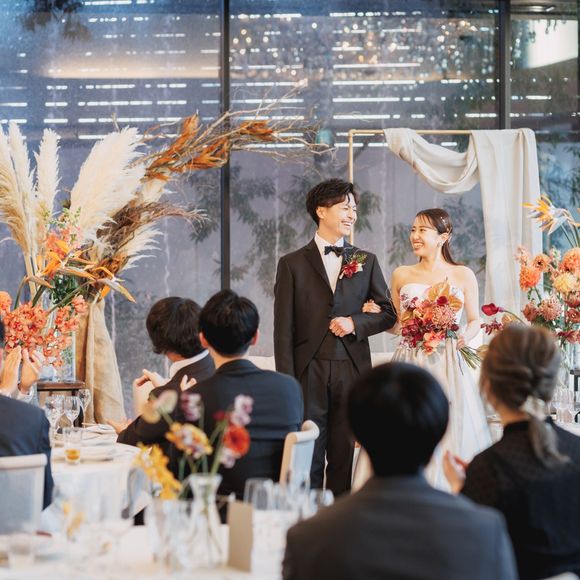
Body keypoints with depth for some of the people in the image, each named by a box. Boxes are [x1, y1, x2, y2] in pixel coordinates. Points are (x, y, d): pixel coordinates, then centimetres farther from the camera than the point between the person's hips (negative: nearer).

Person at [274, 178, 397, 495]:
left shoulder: (366, 261, 12)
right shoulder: (292, 264, 4)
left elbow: (388, 313, 15)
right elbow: (284, 329, 0)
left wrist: (355, 323, -6)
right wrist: (287, 383, -7)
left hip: (352, 373, 2)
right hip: (309, 372, -2)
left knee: (345, 459, 5)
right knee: (308, 458, -1)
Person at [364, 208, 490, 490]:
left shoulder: (463, 275, 5)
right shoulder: (401, 275, 10)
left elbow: (475, 320, 10)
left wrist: (465, 335, -10)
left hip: (447, 367, -2)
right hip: (410, 365, 2)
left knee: (448, 435, -3)